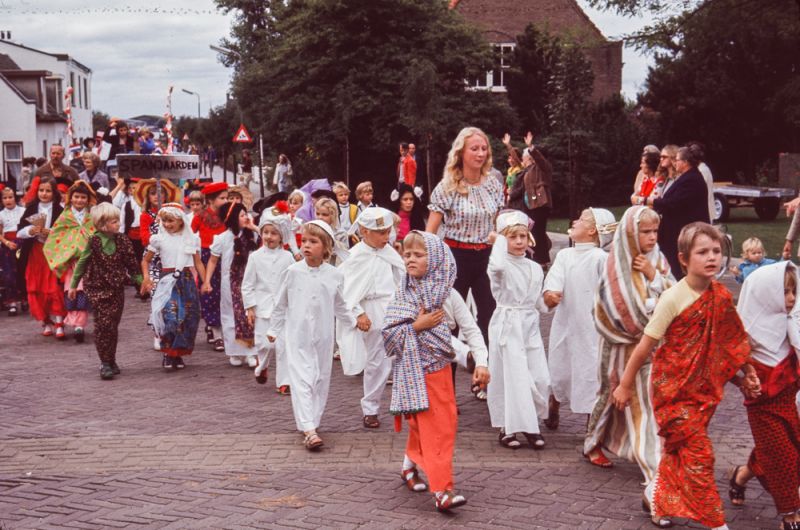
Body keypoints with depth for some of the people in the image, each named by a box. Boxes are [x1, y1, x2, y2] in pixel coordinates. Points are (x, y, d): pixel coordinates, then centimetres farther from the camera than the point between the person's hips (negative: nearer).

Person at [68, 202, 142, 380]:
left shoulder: (122, 240, 0)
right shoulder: (94, 241, -9)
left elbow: (131, 263, 8)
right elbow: (82, 263, 2)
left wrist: (140, 280, 6)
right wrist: (73, 285, 7)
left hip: (117, 289, 3)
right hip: (97, 288, -3)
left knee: (113, 325, 6)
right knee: (103, 324, -9)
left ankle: (111, 361, 19)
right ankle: (105, 363, -4)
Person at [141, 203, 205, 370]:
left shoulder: (191, 239, 6)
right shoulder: (159, 239, 2)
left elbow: (198, 262, 10)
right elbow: (146, 260, 10)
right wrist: (146, 278, -6)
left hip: (187, 281, 2)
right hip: (168, 282, -2)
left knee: (187, 319, 2)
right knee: (169, 317, -16)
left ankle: (178, 354, 15)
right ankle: (168, 354, -5)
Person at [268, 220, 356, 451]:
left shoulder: (334, 275, -2)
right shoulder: (293, 272, -5)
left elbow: (339, 306, 15)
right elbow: (281, 304, 7)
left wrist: (354, 322, 14)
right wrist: (274, 329, 13)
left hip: (323, 336, 3)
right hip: (297, 336, -2)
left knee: (321, 380, 8)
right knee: (301, 380, -10)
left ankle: (310, 423, 21)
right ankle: (309, 430, -14)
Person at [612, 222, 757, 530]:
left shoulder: (721, 296, 0)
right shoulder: (673, 299, -18)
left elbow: (729, 342, 10)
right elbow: (646, 344, -12)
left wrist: (745, 375, 8)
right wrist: (625, 384, -7)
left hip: (703, 386, 6)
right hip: (673, 387, -6)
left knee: (679, 449, 14)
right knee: (698, 453, -7)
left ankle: (657, 495, 36)